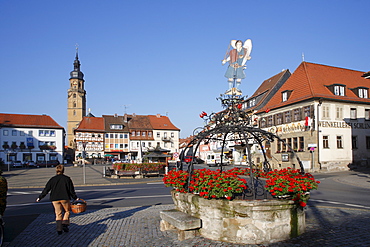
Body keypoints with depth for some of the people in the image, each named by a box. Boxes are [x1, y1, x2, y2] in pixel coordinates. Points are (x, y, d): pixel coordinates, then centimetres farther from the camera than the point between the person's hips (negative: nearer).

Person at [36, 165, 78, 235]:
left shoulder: (52, 179, 5)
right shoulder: (67, 179, 0)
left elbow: (46, 190, 6)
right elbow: (71, 190, 1)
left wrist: (39, 198, 17)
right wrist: (75, 198, 9)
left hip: (55, 199, 2)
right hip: (65, 198, -2)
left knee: (58, 214, 9)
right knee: (67, 211, 15)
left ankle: (59, 229, 3)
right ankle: (64, 224, 1)